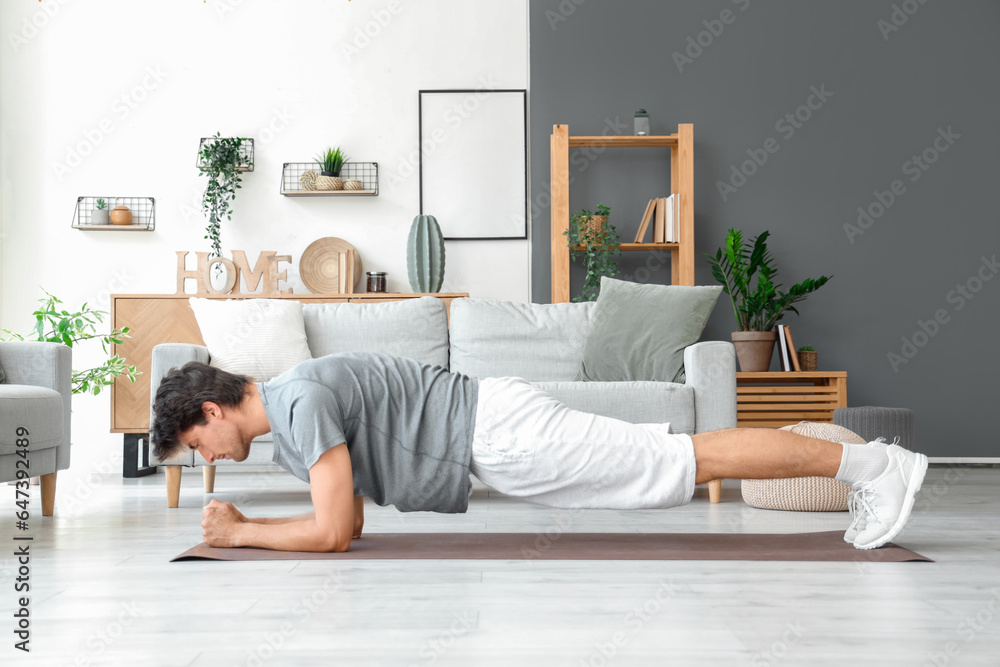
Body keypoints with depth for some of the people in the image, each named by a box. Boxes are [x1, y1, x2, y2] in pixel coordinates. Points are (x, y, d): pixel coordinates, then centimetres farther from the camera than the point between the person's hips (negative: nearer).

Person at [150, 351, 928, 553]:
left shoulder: (300, 400, -16)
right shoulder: (287, 414, 14)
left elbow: (335, 531, -21)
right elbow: (347, 514, 23)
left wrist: (241, 531, -7)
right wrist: (246, 522, 16)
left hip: (499, 433, -9)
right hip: (495, 439, 9)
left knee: (691, 460, -7)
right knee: (675, 457, 13)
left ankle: (870, 462, 2)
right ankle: (861, 464, 23)